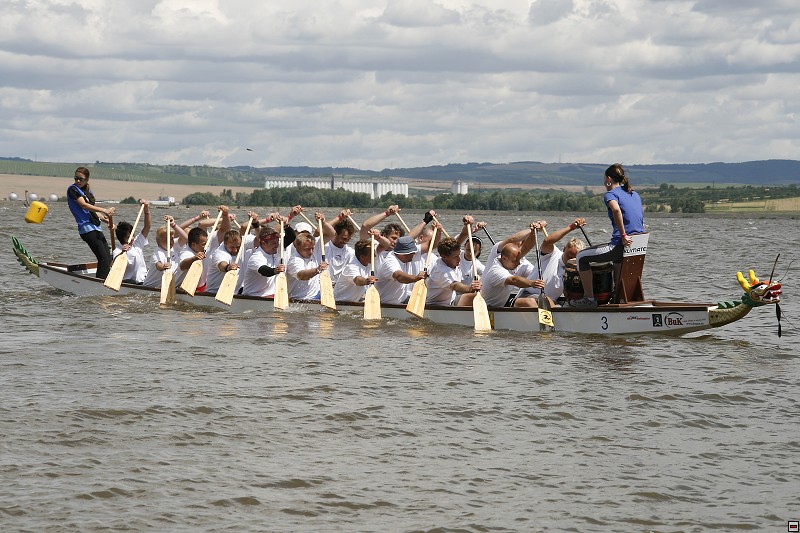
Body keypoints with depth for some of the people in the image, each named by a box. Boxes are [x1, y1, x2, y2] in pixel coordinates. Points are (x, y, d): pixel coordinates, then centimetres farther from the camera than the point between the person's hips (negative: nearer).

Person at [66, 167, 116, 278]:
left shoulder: (87, 191, 20)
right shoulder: (73, 189, -4)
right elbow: (84, 205, -16)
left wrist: (107, 220, 10)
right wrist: (104, 210, -24)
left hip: (96, 228, 9)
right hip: (87, 228, -9)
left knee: (108, 259, 4)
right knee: (104, 260, -17)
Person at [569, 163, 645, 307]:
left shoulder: (611, 194, -5)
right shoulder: (635, 194, 18)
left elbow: (616, 210, -27)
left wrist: (623, 236, -24)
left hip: (622, 245, -8)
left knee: (581, 257, 3)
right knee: (617, 258, 42)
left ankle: (589, 298, 2)